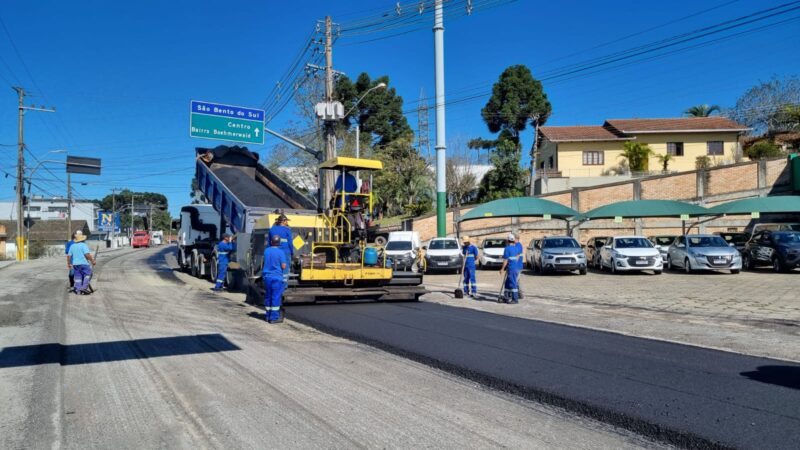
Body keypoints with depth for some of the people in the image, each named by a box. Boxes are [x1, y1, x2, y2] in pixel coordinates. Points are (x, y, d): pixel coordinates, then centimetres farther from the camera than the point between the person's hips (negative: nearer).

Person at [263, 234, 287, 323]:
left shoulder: (266, 250, 4)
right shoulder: (281, 252, -13)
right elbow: (283, 266, -13)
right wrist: (285, 264, 7)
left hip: (267, 277, 5)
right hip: (277, 278, -5)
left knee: (268, 296, 15)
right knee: (276, 297, -1)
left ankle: (268, 316, 22)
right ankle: (274, 317, 0)